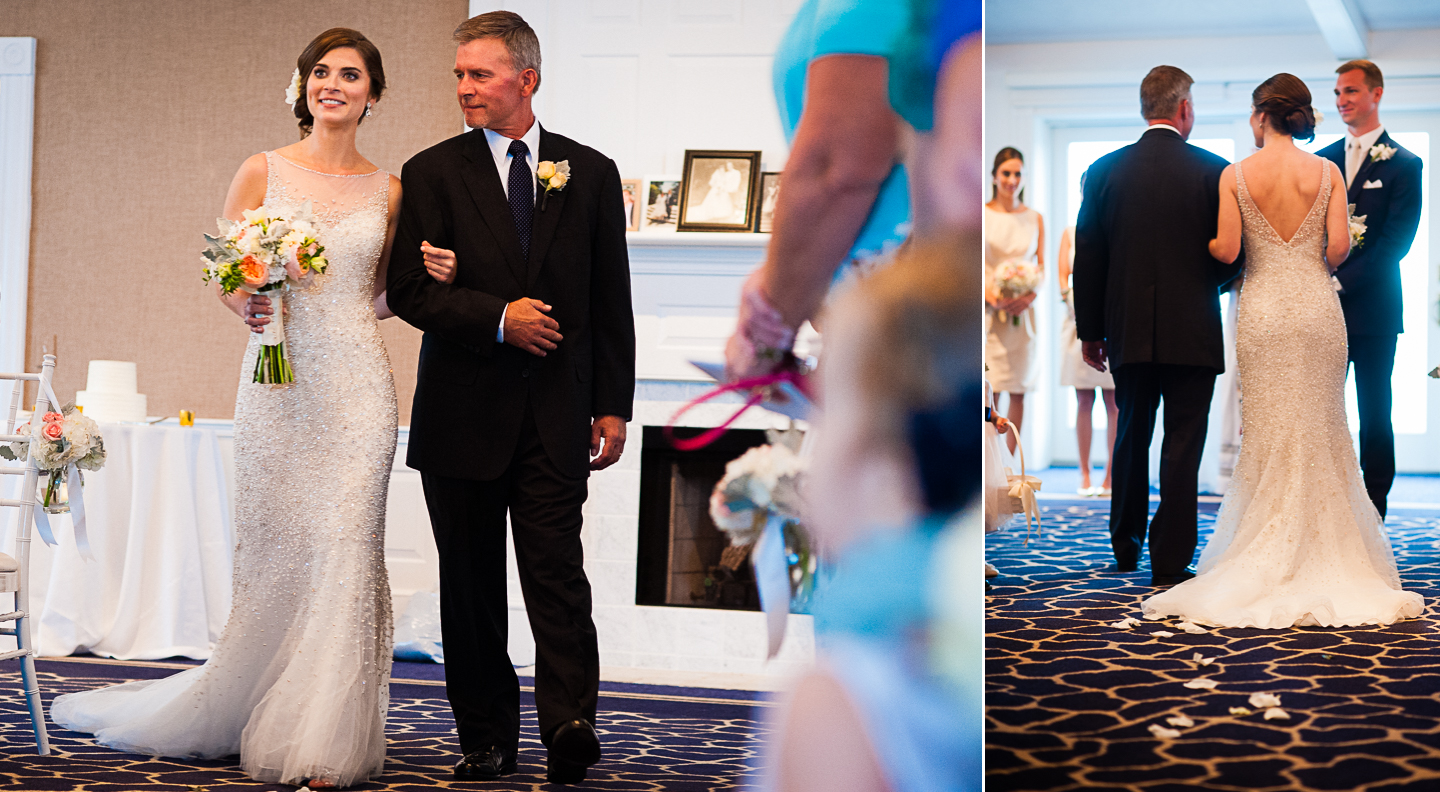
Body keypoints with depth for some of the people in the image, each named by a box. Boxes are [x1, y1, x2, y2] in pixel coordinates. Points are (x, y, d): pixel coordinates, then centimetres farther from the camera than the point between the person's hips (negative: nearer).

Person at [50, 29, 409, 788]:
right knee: (274, 547, 1)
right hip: (278, 378, -1)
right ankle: (237, 710, 21)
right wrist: (244, 302, -14)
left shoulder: (387, 190, 10)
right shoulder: (262, 172, 6)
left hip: (356, 387, 1)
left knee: (345, 550, -4)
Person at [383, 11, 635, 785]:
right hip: (462, 412, 1)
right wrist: (498, 317, -14)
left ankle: (568, 727, -12)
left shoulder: (591, 173, 7)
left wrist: (612, 406, 2)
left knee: (557, 570, -10)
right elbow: (408, 291, -2)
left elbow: (612, 301, 7)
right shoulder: (432, 172, 4)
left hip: (556, 413, -1)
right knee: (471, 583, 7)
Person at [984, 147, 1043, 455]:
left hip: (1022, 313, 3)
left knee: (1018, 391, 3)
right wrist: (992, 298, -15)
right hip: (989, 312, -3)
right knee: (989, 390, -8)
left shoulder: (1035, 219, 10)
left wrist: (1029, 297, -9)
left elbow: (1042, 265, 10)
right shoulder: (982, 216, 1)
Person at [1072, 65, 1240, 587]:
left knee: (1131, 438, 18)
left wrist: (1090, 329, 10)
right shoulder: (1213, 171, -7)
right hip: (1192, 331, -3)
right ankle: (1170, 563, 0)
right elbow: (1234, 253, -5)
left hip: (1128, 330, 3)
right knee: (1183, 445, 1)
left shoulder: (1104, 170, 0)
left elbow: (1087, 256, 2)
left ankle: (1126, 547, 30)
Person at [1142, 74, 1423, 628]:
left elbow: (1226, 251, -9)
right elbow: (1339, 246, -6)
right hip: (1318, 307, 1)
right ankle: (1324, 555, 10)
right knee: (1321, 429, 8)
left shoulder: (1234, 176, -5)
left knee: (1268, 433, 5)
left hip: (1263, 308, -1)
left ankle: (1271, 561, 6)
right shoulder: (1327, 172, -1)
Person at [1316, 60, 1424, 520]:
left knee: (1374, 417, 2)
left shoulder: (1403, 164, -1)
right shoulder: (1323, 160, 13)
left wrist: (1341, 281, -16)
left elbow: (1396, 241, -9)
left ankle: (1372, 516, 8)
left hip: (1372, 309, -4)